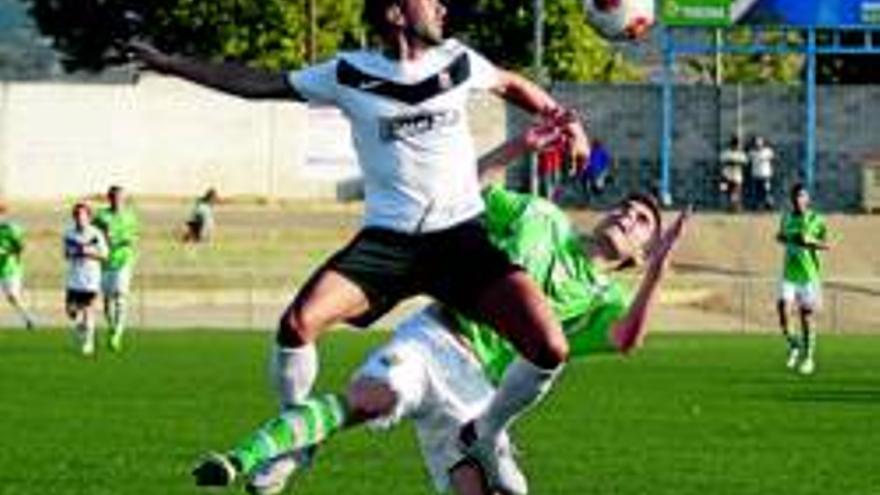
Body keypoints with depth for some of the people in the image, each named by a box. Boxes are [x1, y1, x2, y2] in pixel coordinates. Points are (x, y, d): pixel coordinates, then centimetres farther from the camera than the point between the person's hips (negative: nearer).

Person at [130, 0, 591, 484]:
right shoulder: (351, 74, 1)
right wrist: (171, 64, 0)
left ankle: (488, 433, 13)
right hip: (387, 239, -1)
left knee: (549, 350, -16)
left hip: (461, 235, 1)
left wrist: (565, 120, 14)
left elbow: (510, 84, 27)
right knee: (298, 324, -25)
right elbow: (260, 84, 5)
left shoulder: (457, 61, 7)